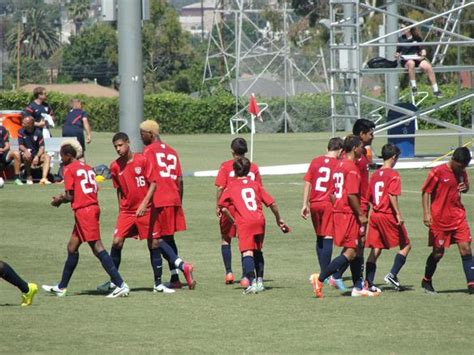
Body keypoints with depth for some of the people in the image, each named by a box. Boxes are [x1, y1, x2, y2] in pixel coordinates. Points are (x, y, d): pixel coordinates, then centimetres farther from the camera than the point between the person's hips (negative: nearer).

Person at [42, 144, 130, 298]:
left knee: (97, 248, -12)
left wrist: (59, 200, 11)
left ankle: (120, 285, -19)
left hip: (83, 210, -9)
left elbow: (70, 197, -11)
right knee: (72, 246, 17)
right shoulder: (87, 168, 18)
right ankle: (61, 287, 26)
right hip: (93, 207, 9)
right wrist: (64, 197, 19)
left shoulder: (69, 169, -6)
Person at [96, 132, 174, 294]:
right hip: (126, 211, 3)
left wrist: (144, 204, -16)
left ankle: (158, 284, 8)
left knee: (153, 244, -1)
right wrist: (121, 209, 10)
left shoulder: (142, 160, -8)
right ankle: (112, 281, 3)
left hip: (145, 210, -3)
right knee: (117, 242, -9)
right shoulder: (115, 166, 2)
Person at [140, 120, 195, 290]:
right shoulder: (171, 151, 18)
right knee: (168, 238, 16)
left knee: (156, 240, -4)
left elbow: (153, 181, -14)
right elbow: (179, 180, 15)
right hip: (174, 200, 7)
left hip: (159, 201, -7)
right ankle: (175, 278, 12)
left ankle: (182, 265, -23)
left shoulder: (149, 151, -4)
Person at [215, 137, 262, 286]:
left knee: (225, 239, 14)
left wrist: (218, 206, 0)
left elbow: (220, 188, -9)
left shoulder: (226, 166, -4)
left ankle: (229, 272, 4)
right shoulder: (253, 167, 3)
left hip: (230, 207, -2)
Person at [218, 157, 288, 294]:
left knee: (247, 252, -12)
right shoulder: (255, 185, 16)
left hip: (244, 223, -4)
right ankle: (259, 281, 24)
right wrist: (279, 219, 25)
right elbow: (271, 203, 13)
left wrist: (233, 219, 17)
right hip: (259, 221, 4)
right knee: (258, 251, 21)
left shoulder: (231, 186, 8)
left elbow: (223, 207, 4)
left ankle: (252, 282, -28)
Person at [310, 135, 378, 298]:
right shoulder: (351, 168, -14)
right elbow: (351, 194, -21)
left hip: (339, 211, 10)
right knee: (350, 252, -7)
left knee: (355, 249, 15)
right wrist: (361, 214, -15)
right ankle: (320, 278, -15)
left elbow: (334, 192, 17)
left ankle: (358, 287, 17)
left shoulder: (339, 166, 14)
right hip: (349, 213, -10)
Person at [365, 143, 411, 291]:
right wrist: (398, 214, -19)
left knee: (376, 249, 6)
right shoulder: (393, 175, -9)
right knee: (405, 246, 6)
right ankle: (392, 275, -7)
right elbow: (392, 195, -20)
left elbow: (369, 197, 14)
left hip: (375, 215, 7)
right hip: (388, 215, -7)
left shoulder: (375, 174, 12)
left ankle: (369, 283, -1)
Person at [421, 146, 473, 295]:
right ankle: (426, 281, 26)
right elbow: (426, 192, -9)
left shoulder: (461, 173, 6)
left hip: (458, 218, 5)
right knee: (438, 252, 4)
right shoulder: (438, 172, -12)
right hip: (439, 219, -5)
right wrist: (426, 214, -16)